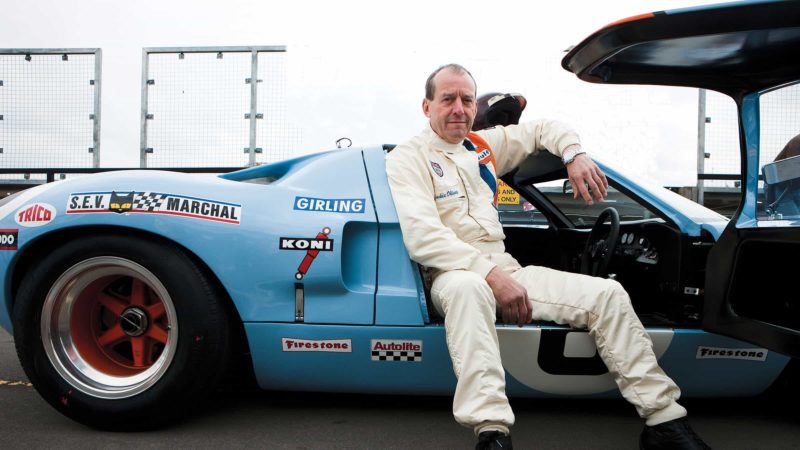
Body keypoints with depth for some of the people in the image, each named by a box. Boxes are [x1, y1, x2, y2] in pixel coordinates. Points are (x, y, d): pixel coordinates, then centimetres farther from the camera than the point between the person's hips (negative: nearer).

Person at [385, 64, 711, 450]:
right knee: (467, 287, -43)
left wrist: (575, 155, 8)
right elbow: (423, 237, -17)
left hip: (504, 269, 6)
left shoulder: (484, 144, 17)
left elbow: (545, 128, 31)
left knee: (607, 294, -8)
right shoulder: (408, 157, -2)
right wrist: (491, 274, -25)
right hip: (454, 275, -6)